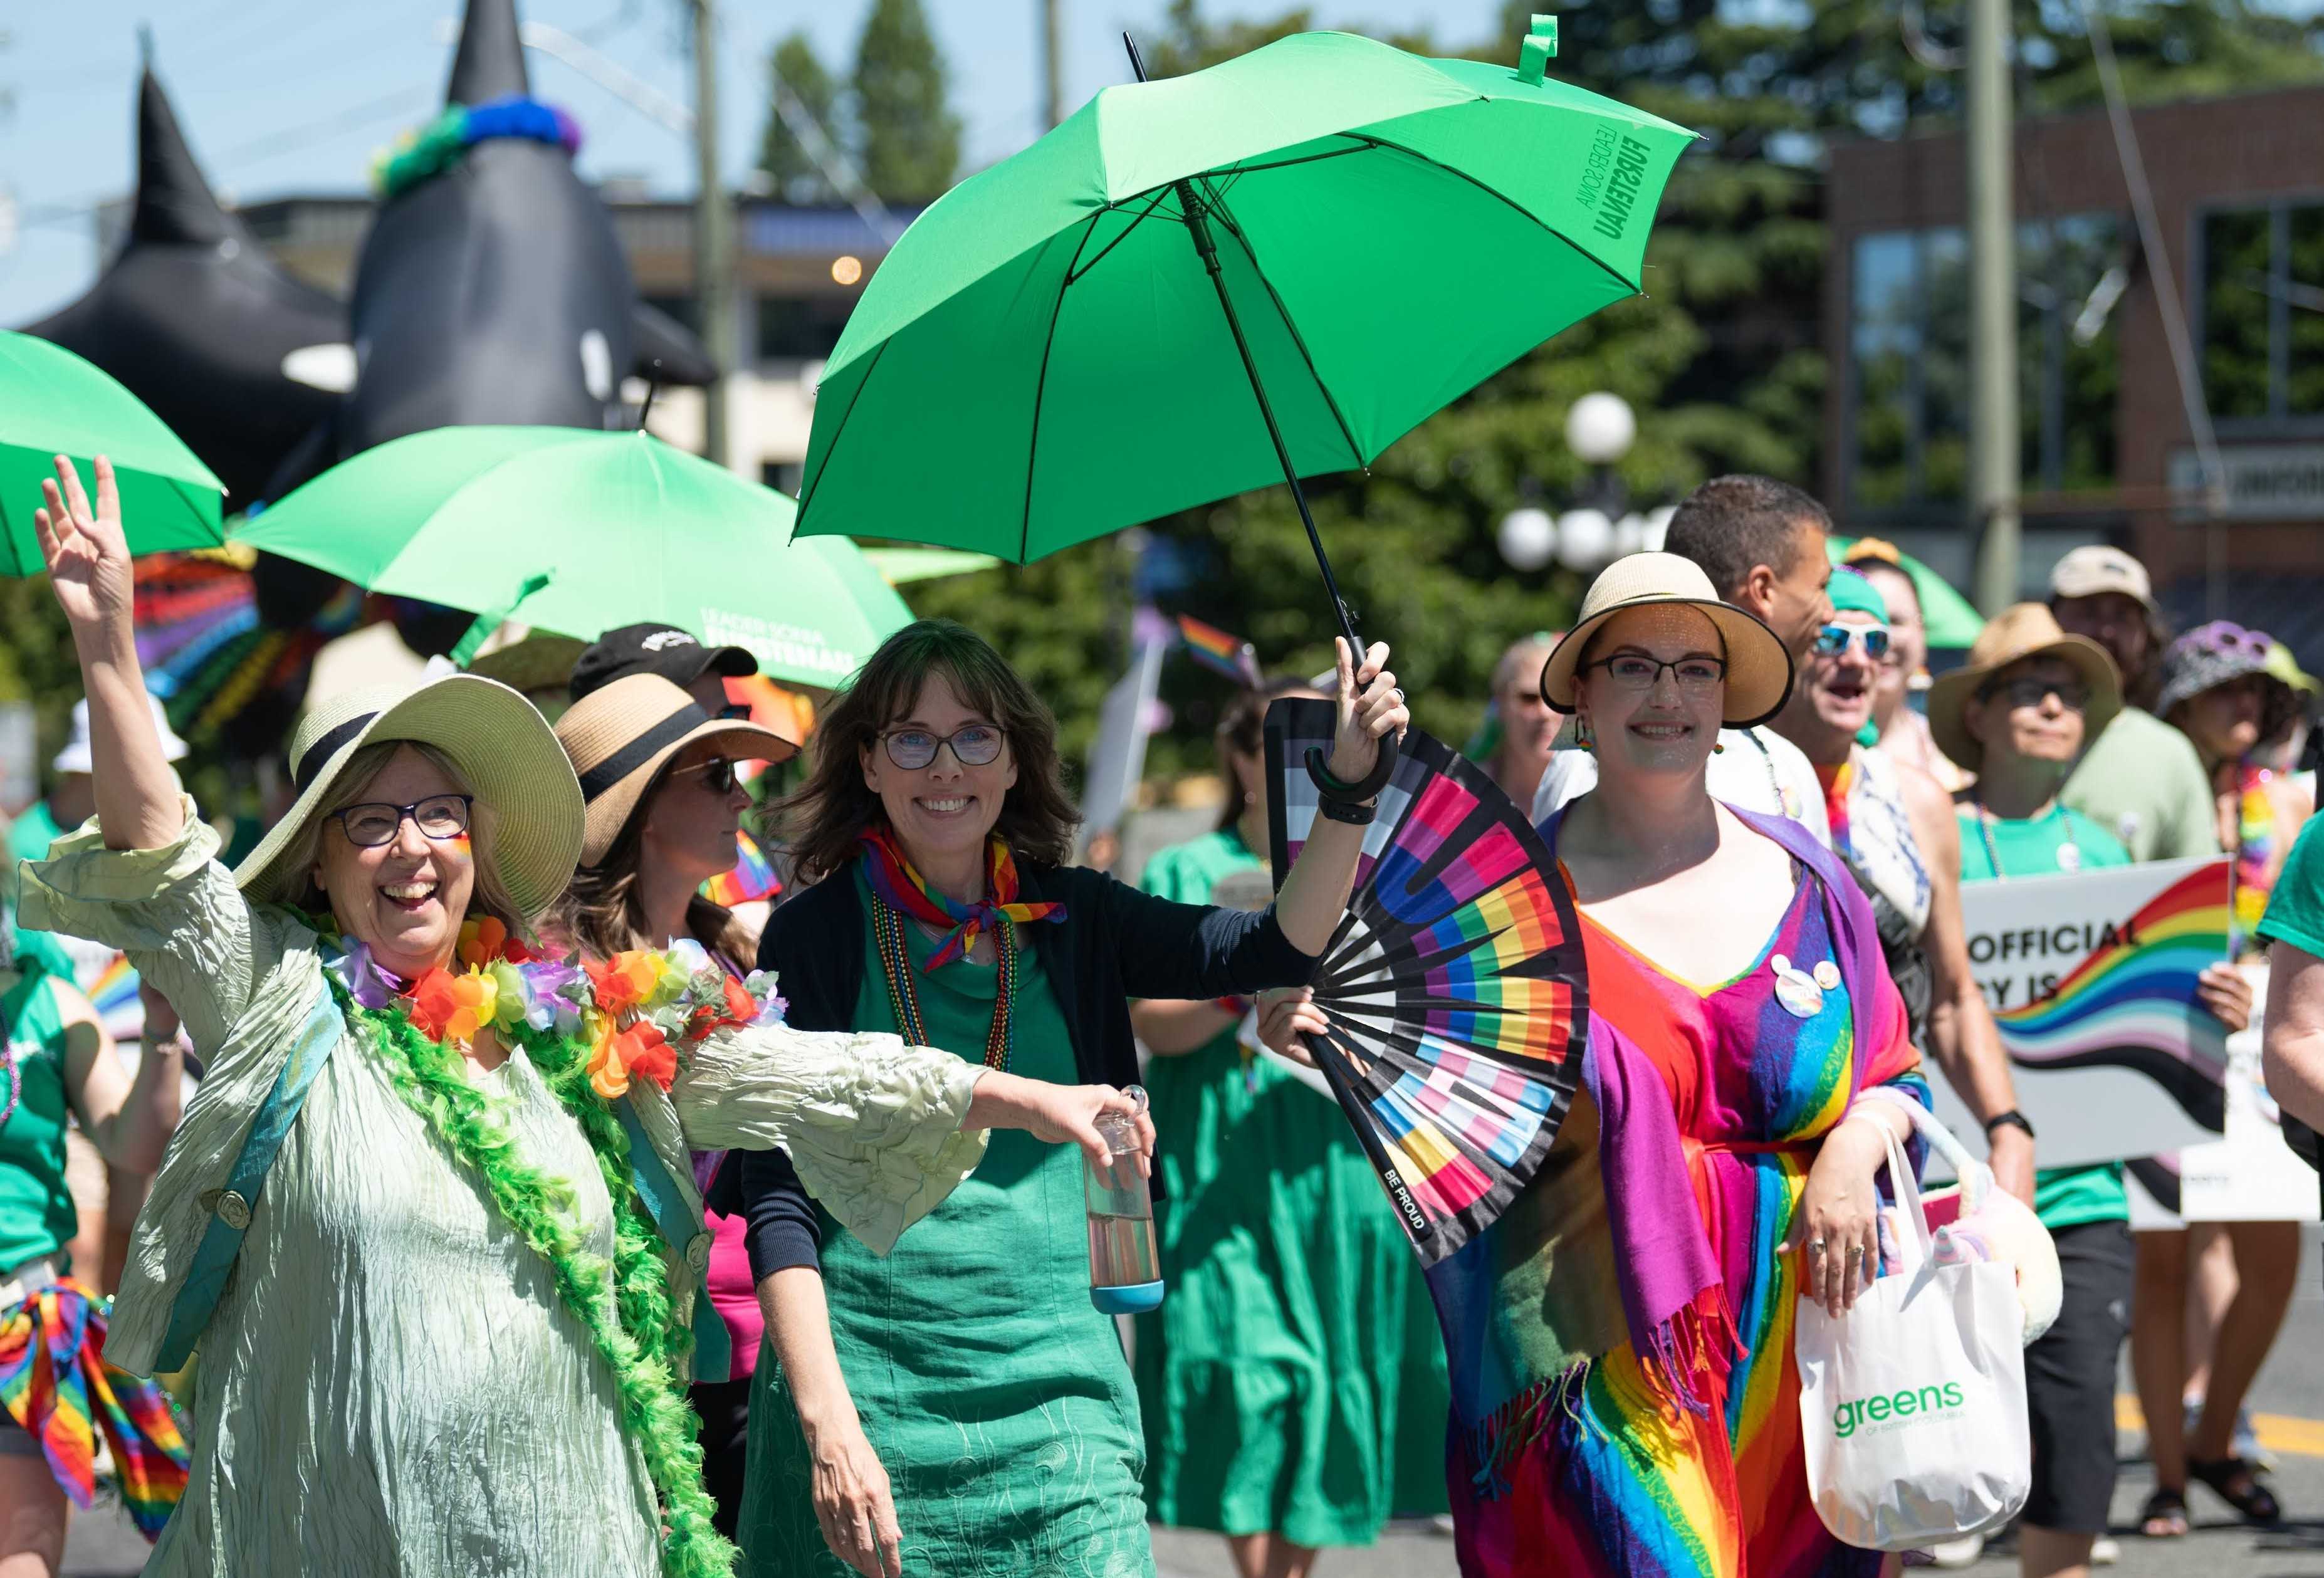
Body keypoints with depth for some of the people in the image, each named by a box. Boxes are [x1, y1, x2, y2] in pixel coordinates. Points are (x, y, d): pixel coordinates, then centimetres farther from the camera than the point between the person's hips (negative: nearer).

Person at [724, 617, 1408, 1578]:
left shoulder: (1071, 919, 8)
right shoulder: (816, 937, -2)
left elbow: (1279, 948, -1)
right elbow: (777, 1200, -6)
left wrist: (1349, 780, -15)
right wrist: (827, 1423, -15)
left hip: (1054, 1398, 3)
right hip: (865, 1392, -3)